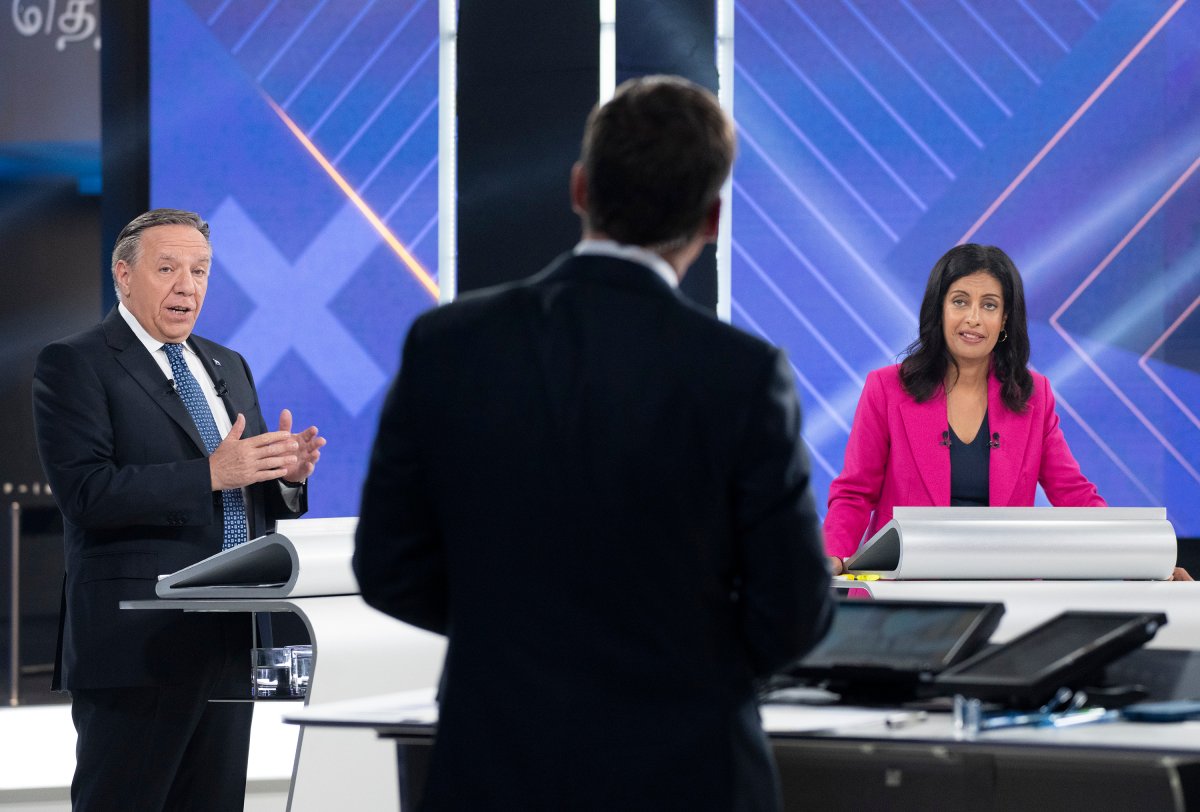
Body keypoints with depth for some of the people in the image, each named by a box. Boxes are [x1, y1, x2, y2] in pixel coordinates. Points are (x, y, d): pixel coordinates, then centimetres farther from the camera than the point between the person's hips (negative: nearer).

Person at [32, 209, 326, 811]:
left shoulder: (228, 368, 19)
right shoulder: (74, 365, -4)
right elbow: (85, 491, -18)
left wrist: (285, 474, -4)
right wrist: (210, 474, -25)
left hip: (228, 641, 7)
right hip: (140, 642, -7)